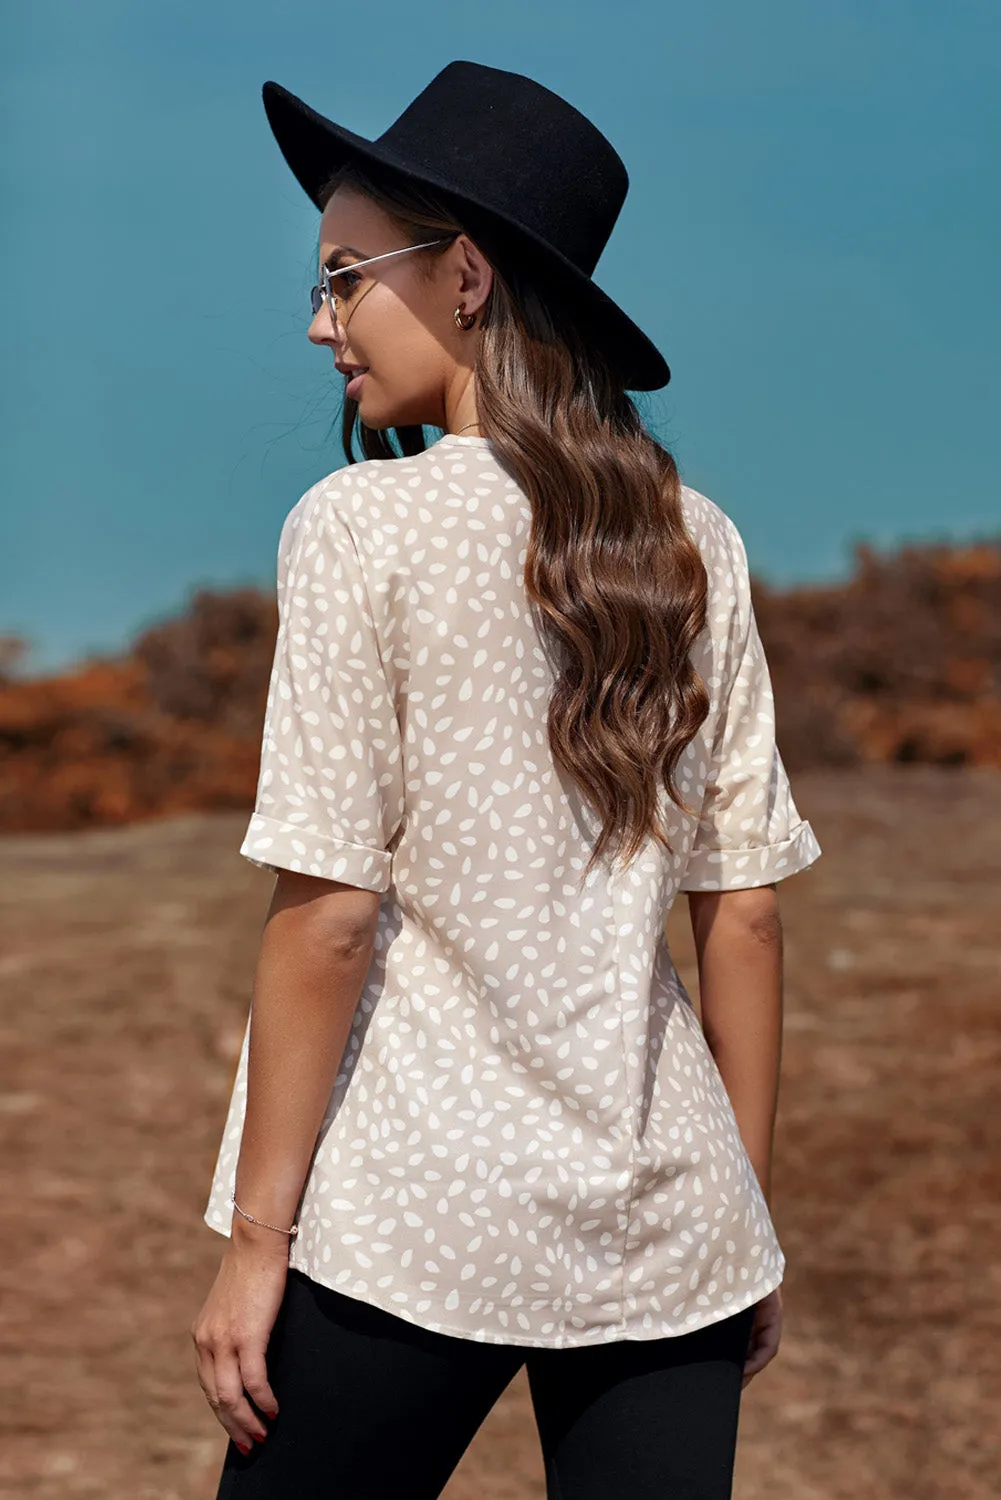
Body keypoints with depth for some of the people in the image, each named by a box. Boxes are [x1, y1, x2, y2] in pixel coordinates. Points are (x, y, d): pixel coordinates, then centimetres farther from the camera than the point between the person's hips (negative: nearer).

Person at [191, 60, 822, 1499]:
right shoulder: (693, 541, 6)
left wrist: (256, 1234, -5)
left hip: (415, 1218, -4)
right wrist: (748, 1215, 15)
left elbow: (328, 913, -11)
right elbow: (745, 909, 7)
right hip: (664, 1221, 5)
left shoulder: (366, 527, -7)